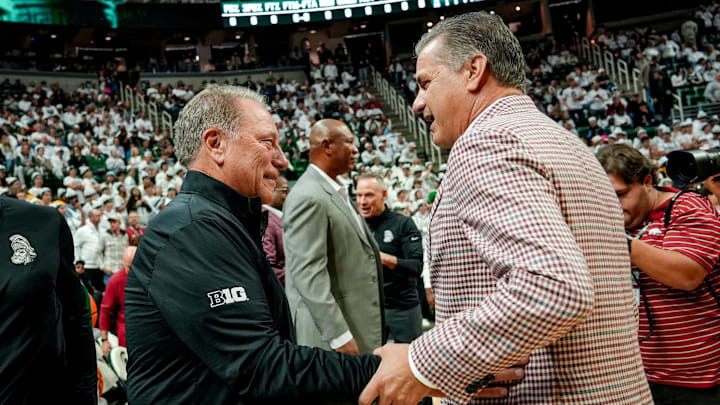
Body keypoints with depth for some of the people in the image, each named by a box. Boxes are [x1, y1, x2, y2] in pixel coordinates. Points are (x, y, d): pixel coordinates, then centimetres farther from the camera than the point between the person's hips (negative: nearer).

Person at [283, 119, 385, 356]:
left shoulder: (336, 192, 14)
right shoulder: (309, 198, -18)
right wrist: (339, 336, -24)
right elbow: (308, 273, -23)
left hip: (356, 322, 9)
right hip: (329, 329, -9)